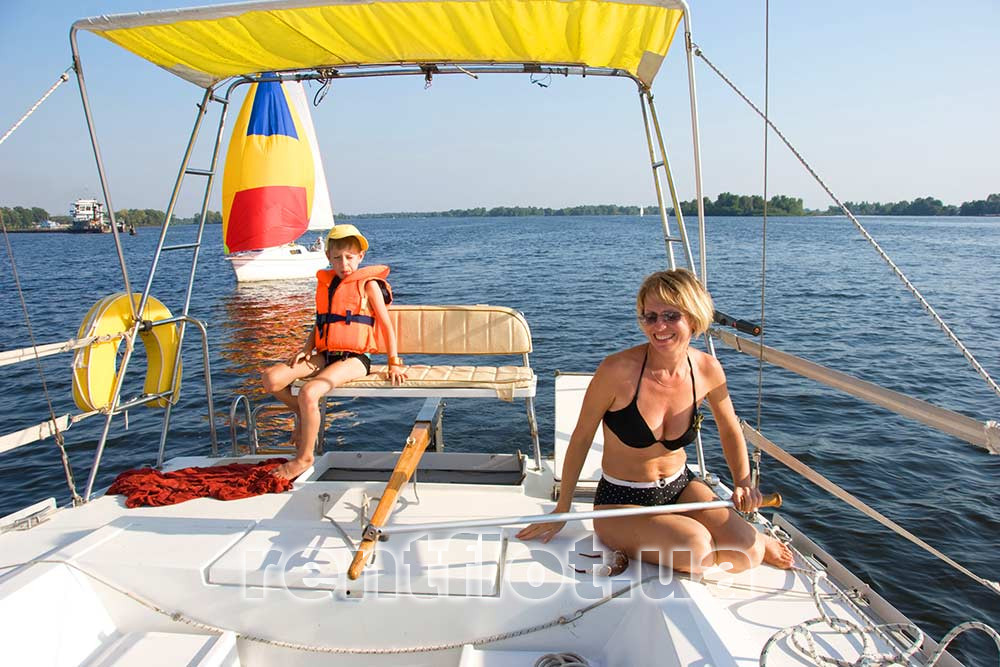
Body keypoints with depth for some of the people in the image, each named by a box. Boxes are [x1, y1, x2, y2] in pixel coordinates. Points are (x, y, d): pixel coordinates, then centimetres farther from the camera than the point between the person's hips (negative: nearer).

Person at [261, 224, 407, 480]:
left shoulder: (368, 284, -1)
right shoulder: (325, 283, 16)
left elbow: (387, 325, -1)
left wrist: (393, 363, -6)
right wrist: (306, 349, 5)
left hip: (355, 358, -6)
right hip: (325, 354, 6)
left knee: (308, 393, -29)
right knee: (271, 379, -14)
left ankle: (304, 457, -9)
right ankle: (303, 413, 15)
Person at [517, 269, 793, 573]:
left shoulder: (707, 369, -9)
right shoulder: (619, 369, -22)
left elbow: (730, 431, 12)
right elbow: (581, 437, -11)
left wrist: (743, 482, -2)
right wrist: (562, 510, -5)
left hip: (680, 486, 4)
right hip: (620, 501, -4)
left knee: (745, 554, -19)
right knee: (695, 546, -30)